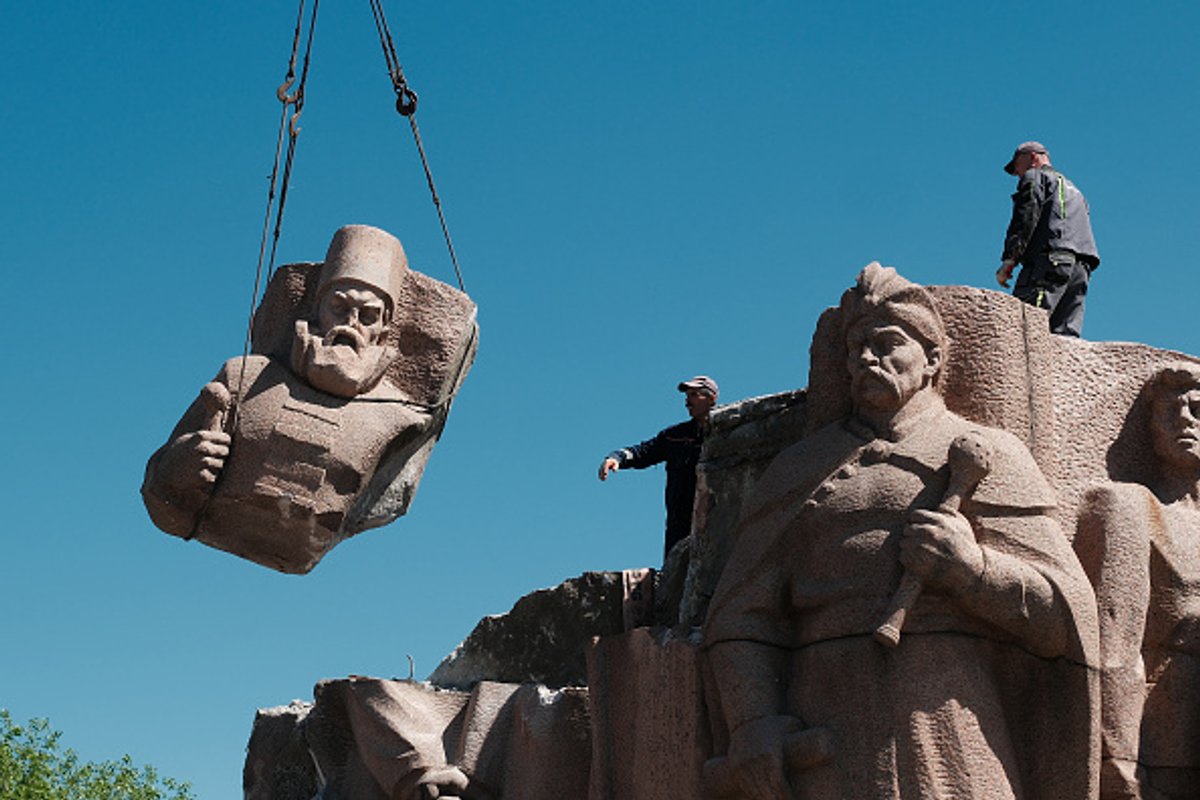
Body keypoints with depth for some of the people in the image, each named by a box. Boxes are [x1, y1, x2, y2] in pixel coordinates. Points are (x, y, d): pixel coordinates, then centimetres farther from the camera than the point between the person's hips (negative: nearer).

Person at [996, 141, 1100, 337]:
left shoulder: (1035, 177, 14)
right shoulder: (1072, 190, 39)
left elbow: (1026, 217, -4)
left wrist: (1009, 258, -11)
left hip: (1051, 259, -8)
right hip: (1081, 267, 8)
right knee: (1065, 334, -3)